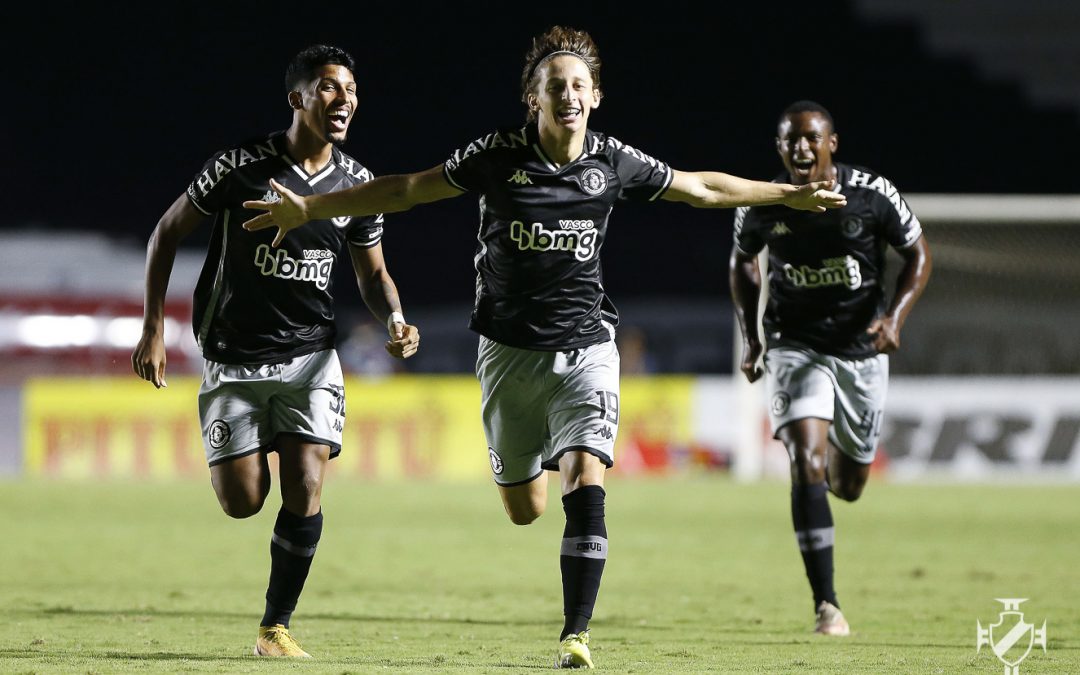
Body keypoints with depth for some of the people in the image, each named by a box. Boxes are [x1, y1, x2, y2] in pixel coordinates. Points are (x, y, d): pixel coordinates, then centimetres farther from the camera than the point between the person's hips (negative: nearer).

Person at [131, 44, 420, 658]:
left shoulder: (357, 183, 1)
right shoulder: (242, 167, -11)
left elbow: (374, 273, 14)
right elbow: (167, 233, 0)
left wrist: (395, 320, -8)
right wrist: (153, 329, -4)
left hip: (311, 355, 2)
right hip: (234, 359, -2)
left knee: (304, 491, -13)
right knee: (244, 502, -5)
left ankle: (277, 626, 2)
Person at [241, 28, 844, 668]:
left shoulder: (615, 163, -4)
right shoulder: (498, 155, -8)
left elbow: (703, 187, 11)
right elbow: (406, 190, 0)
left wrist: (789, 194, 16)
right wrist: (308, 208, -3)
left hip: (585, 348, 0)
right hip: (510, 349, 0)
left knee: (585, 486, -20)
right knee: (524, 508, 8)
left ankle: (576, 635, -15)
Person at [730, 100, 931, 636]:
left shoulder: (873, 195, -12)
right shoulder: (762, 206, -8)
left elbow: (918, 255, 0)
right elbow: (742, 260, 12)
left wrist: (895, 316, -15)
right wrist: (749, 334, 4)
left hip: (862, 350, 1)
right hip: (797, 347, -1)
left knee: (848, 485, 11)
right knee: (807, 463, -21)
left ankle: (836, 459, 53)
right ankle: (826, 605, -20)